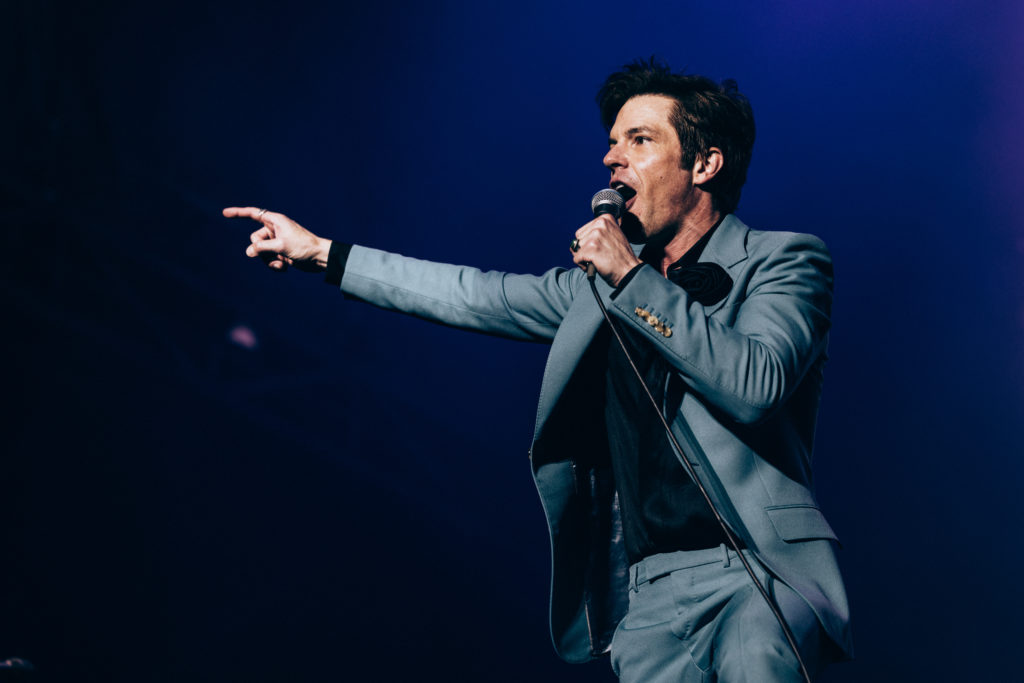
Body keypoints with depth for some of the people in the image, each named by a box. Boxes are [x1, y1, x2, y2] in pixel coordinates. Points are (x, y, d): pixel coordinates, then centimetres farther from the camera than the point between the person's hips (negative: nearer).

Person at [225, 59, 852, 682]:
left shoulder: (783, 261, 1)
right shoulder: (604, 279, 18)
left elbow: (756, 386, -17)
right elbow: (478, 297, 24)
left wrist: (633, 277, -16)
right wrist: (318, 251, 26)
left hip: (760, 570, -5)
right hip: (649, 591, 6)